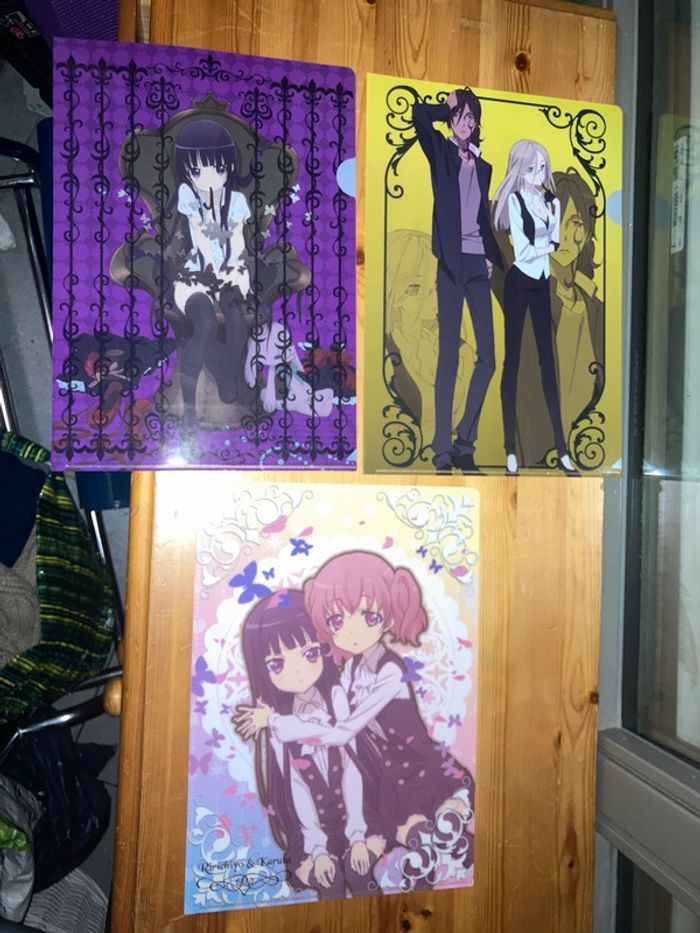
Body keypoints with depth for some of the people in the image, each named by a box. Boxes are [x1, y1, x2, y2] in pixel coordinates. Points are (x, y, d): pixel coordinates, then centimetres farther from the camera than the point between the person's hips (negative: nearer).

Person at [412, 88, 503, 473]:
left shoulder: (483, 166, 22)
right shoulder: (441, 151, 9)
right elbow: (419, 115, -9)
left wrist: (492, 255, 8)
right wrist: (447, 106, 9)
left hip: (478, 264, 5)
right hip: (452, 262, -5)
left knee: (487, 355, -2)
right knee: (448, 355, -8)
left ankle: (465, 441, 8)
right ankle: (442, 449, -4)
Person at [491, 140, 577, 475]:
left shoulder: (551, 200, 11)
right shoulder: (514, 200, -6)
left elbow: (557, 243, 6)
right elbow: (523, 252, -14)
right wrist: (551, 245, -1)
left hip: (543, 281, 5)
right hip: (520, 281, -5)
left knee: (548, 359, 4)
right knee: (512, 359, -3)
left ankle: (561, 449, 7)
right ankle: (510, 448, 0)